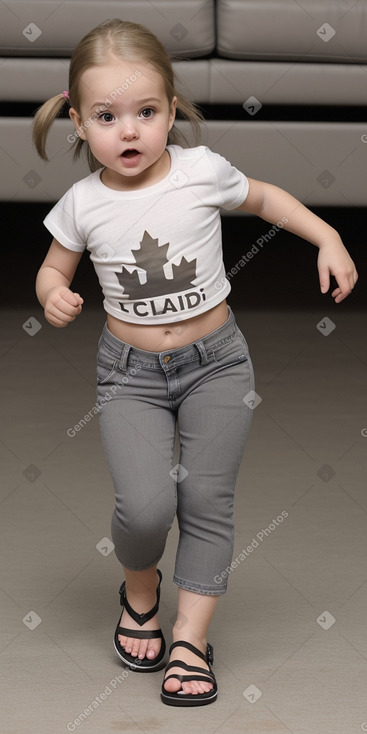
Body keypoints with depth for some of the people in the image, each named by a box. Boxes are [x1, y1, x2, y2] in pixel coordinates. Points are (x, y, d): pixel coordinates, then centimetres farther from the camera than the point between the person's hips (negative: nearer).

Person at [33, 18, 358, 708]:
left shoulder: (201, 171, -12)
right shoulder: (83, 204, -9)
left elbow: (265, 197, 8)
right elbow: (54, 267, 9)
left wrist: (327, 237, -3)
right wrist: (53, 294, -14)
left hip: (216, 363, 0)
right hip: (130, 372, 0)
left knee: (207, 498, -2)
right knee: (145, 506, -14)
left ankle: (192, 635, 12)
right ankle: (140, 586, 19)